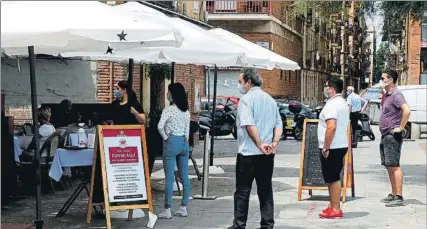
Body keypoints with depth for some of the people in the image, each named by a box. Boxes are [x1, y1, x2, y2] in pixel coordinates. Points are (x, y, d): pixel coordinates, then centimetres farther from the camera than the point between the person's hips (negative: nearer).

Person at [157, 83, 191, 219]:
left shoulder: (169, 110, -11)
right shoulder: (186, 111, 10)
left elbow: (160, 126, -21)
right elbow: (188, 128, 12)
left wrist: (165, 137, -7)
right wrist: (186, 139, 16)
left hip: (172, 142, -7)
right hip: (184, 143, 7)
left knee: (169, 177, -3)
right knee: (184, 177, 8)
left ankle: (167, 210, 0)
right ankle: (183, 208, 14)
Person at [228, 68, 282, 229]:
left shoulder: (246, 99, -8)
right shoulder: (270, 99, 14)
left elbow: (249, 125, -21)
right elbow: (278, 124, 8)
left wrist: (260, 144, -18)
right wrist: (274, 142, -4)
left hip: (248, 153, -6)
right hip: (268, 154, 6)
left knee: (242, 191, 1)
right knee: (265, 190, 8)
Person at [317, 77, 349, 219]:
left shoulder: (332, 104, -17)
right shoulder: (343, 103, 16)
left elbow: (331, 127, -26)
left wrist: (326, 148, -22)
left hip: (332, 147, -10)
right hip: (341, 145, 10)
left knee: (333, 179, -5)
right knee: (334, 178, 16)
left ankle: (335, 209, -1)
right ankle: (333, 206, 23)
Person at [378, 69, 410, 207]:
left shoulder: (396, 95, -15)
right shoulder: (387, 95, 15)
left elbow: (407, 111, -29)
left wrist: (401, 127, -23)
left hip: (393, 136, -10)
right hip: (385, 135, 10)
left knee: (394, 166, -11)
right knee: (389, 167, 13)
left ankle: (399, 197, -10)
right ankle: (393, 195, 19)